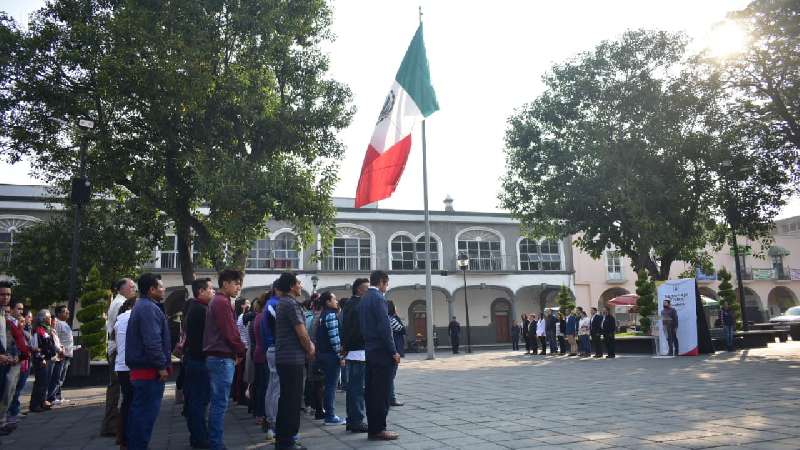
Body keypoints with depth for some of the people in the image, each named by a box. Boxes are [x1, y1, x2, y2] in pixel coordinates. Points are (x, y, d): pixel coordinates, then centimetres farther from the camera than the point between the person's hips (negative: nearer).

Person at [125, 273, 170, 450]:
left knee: (138, 411, 17)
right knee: (147, 412, -4)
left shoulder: (140, 306, 19)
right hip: (150, 369, -11)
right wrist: (162, 366, -20)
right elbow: (152, 342, -24)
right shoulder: (149, 308, -16)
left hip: (139, 369, 11)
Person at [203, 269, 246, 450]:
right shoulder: (222, 302, -14)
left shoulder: (216, 301, 18)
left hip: (215, 357, 10)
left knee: (217, 402, 14)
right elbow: (230, 332, -18)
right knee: (220, 403, -5)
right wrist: (241, 351, -4)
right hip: (222, 358, -10)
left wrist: (235, 351, 11)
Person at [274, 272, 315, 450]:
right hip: (293, 358, -10)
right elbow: (301, 332, -17)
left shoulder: (281, 303, 16)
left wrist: (308, 344, 7)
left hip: (283, 358, 10)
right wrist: (310, 349, -1)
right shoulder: (292, 304, -15)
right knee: (293, 399, -3)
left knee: (285, 398, 15)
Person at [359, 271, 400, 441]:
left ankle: (372, 428, 17)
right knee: (381, 393, -4)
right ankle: (378, 429, 0)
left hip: (369, 351, 9)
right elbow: (385, 327, -18)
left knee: (371, 391, 11)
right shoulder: (378, 298, -14)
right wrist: (393, 352, -14)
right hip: (381, 351, -9)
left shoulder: (363, 299, 14)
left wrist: (368, 343, 17)